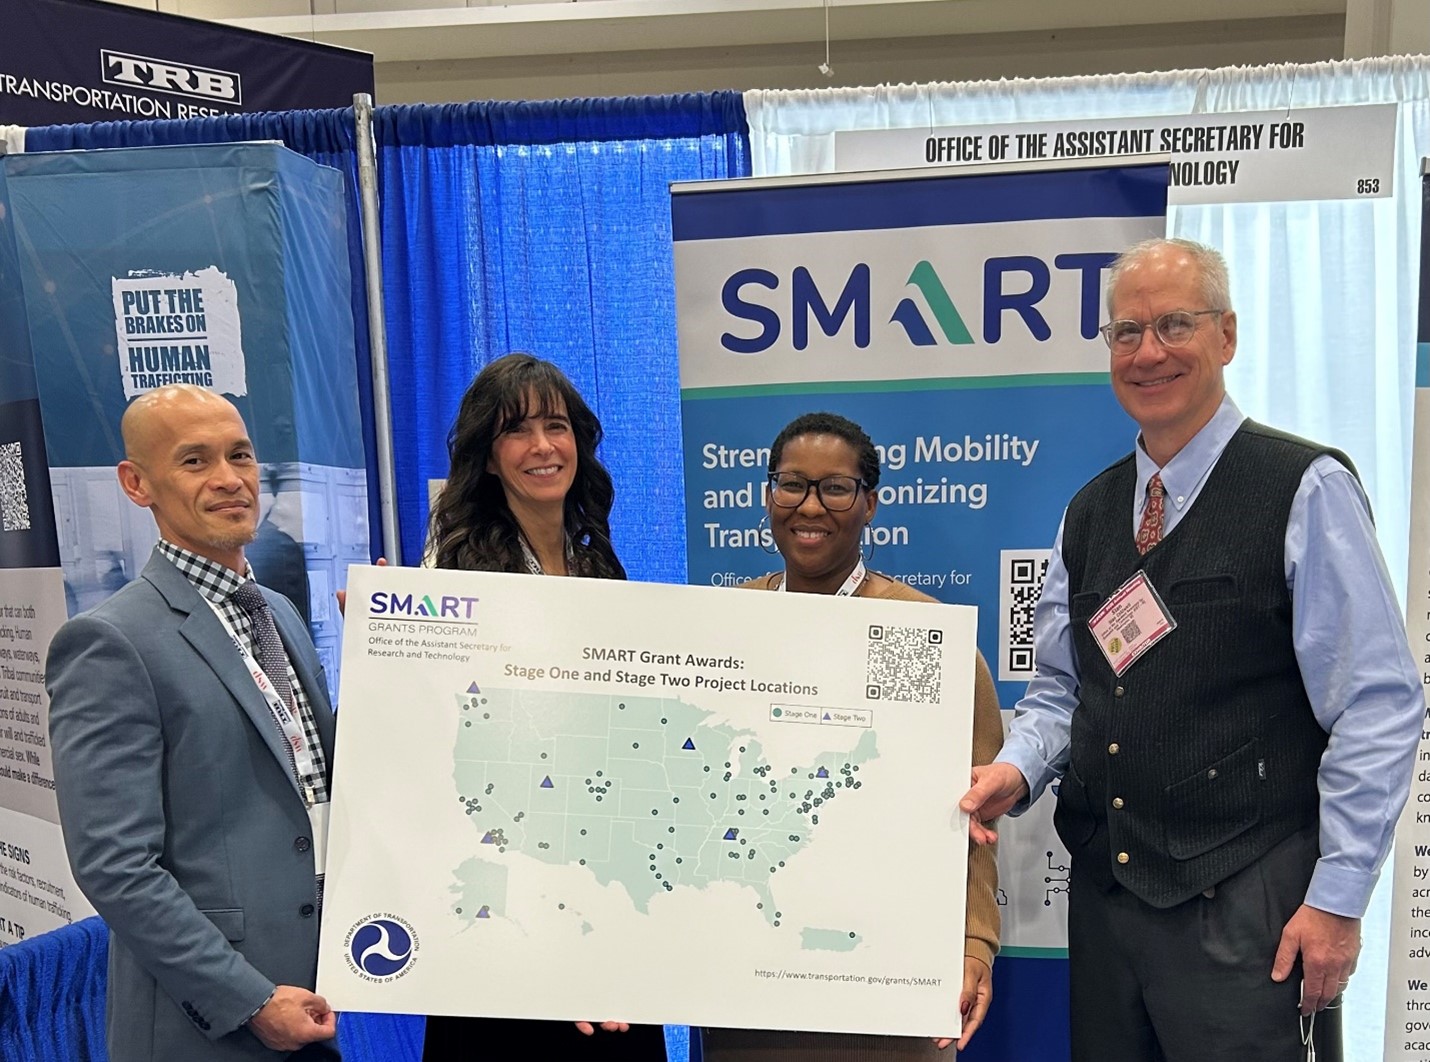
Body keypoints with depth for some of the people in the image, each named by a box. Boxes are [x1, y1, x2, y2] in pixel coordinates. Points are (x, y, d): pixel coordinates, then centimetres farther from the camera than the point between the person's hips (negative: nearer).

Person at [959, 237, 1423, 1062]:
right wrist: (1017, 770, -5)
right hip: (1103, 894, 6)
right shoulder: (1088, 513, 9)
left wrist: (1337, 898, -12)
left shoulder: (1305, 491, -8)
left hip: (1245, 910, -5)